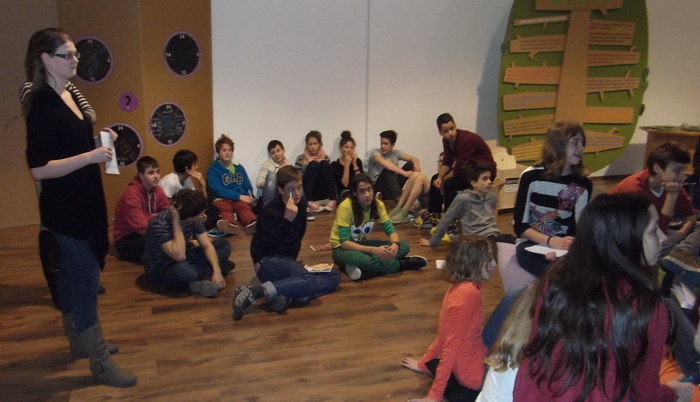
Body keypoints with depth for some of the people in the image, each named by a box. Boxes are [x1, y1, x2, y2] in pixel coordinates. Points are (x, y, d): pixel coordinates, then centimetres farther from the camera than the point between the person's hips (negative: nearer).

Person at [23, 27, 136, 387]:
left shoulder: (70, 96, 9)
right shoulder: (42, 105, -19)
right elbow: (39, 168, -24)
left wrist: (100, 140, 6)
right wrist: (91, 156, -27)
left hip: (83, 203, 9)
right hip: (65, 208, -9)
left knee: (73, 275, 19)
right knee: (86, 281, -4)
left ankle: (80, 342, 35)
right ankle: (101, 364, 6)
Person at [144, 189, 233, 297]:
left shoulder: (193, 219, -11)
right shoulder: (159, 224, -31)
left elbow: (207, 245, -9)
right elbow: (179, 256, -37)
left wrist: (217, 270, -25)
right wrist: (176, 222, -37)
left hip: (185, 261, 7)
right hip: (159, 269, -7)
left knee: (224, 245, -4)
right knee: (184, 270, -41)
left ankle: (205, 280, -24)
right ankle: (207, 277, -8)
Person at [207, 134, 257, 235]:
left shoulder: (239, 168, 23)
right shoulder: (213, 170, 9)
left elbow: (248, 187, 18)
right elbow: (218, 190, -3)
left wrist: (249, 197, -7)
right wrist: (239, 196, -13)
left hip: (241, 200, 2)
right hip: (222, 199, -2)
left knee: (244, 207, -34)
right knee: (225, 208, -38)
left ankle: (251, 223, -64)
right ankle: (230, 224, -68)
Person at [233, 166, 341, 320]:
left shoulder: (301, 204, 6)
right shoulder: (270, 211, -17)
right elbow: (268, 248, -26)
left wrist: (293, 258, 15)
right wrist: (287, 220, -33)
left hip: (289, 261, 8)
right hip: (268, 262, -8)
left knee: (334, 278, -12)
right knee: (310, 282, -35)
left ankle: (287, 295, -25)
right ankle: (253, 292, -32)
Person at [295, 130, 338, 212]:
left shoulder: (325, 158, 10)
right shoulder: (301, 159, 1)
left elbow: (330, 178, 5)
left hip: (323, 195, 2)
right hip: (309, 194, -2)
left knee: (324, 164, -18)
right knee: (313, 165, -23)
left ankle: (333, 200, -29)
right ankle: (310, 202, -36)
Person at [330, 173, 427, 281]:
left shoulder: (377, 204, -9)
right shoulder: (346, 207, -26)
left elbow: (390, 230, -7)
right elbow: (344, 243, -29)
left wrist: (395, 244, -32)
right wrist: (373, 250, -40)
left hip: (361, 244, 6)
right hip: (342, 248, -6)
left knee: (404, 246, -13)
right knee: (356, 258, -42)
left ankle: (360, 267, -23)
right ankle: (401, 264, -20)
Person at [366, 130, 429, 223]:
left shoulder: (395, 153, 13)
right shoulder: (374, 152, -4)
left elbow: (413, 158, 1)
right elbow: (384, 163, -24)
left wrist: (416, 165, -23)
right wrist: (403, 173, -33)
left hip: (394, 187, 5)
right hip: (378, 188, -5)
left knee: (410, 164, -14)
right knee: (388, 170, -31)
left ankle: (400, 206, -30)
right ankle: (406, 206, -41)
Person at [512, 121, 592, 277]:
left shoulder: (583, 185, 1)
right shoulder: (531, 177, -7)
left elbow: (578, 230, -1)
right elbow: (520, 226, -7)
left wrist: (563, 248, -24)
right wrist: (551, 241, -23)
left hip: (564, 246, 2)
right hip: (532, 244, -2)